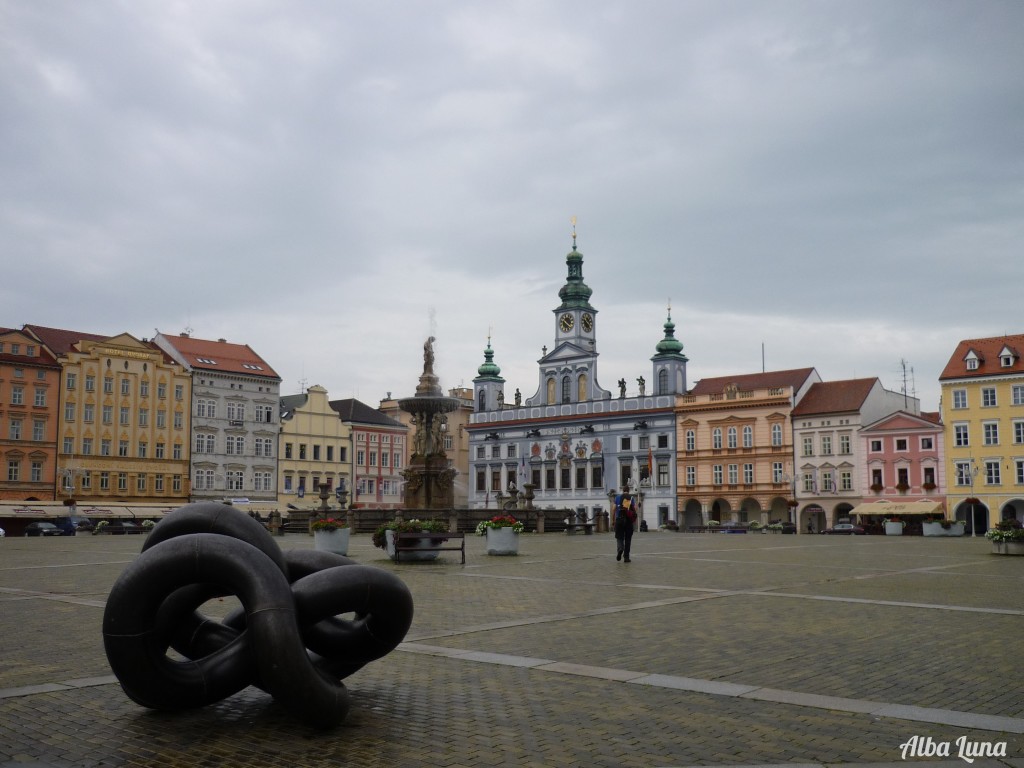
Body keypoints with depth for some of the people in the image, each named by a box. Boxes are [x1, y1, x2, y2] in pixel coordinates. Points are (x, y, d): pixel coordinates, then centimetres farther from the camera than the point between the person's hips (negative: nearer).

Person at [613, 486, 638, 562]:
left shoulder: (618, 497, 7)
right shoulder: (631, 498, 6)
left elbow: (614, 509, 2)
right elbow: (635, 509, -3)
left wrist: (613, 520, 8)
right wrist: (635, 520, 6)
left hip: (619, 520, 0)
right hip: (629, 520, 0)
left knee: (619, 537, 6)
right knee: (628, 539, 8)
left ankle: (620, 549, -24)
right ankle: (626, 557, 7)